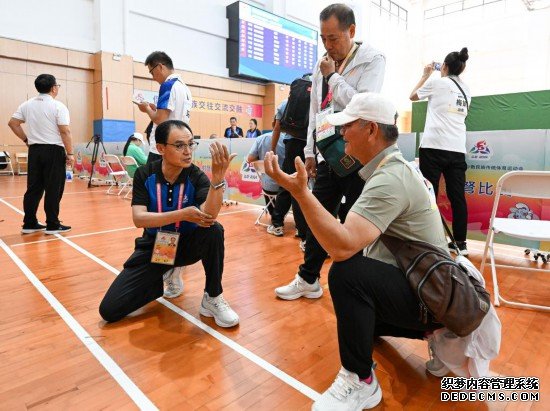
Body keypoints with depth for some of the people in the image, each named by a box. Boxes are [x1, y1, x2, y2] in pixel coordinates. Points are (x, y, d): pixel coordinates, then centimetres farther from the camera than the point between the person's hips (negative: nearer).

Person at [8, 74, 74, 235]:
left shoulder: (27, 105, 10)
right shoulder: (58, 106, -8)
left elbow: (13, 123, 12)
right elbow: (65, 132, -14)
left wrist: (26, 139, 18)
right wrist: (70, 153, -10)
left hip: (34, 151, 6)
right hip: (54, 151, -6)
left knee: (34, 188, 10)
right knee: (53, 189, -2)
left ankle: (29, 223, 15)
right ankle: (52, 225, 2)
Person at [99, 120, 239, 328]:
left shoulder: (196, 176, -15)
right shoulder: (144, 174, -11)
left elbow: (209, 216, -33)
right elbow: (139, 219, -22)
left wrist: (218, 177, -48)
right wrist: (182, 214, -33)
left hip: (187, 244, -1)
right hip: (153, 247, 1)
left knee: (214, 230, -35)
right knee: (110, 310, -9)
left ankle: (212, 297, -14)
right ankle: (166, 278, 15)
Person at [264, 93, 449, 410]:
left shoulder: (390, 179, -27)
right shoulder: (395, 168, 6)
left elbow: (342, 246, -39)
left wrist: (300, 191, -37)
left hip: (427, 295, -10)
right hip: (424, 286, 10)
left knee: (347, 273, -34)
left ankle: (360, 381, -14)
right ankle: (429, 330, 24)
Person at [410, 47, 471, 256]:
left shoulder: (437, 83, 2)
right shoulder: (466, 90, 17)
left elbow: (413, 96, 16)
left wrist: (425, 76, 29)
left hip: (434, 146, -5)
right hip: (457, 149, 5)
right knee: (457, 196, 6)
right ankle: (460, 243, 11)